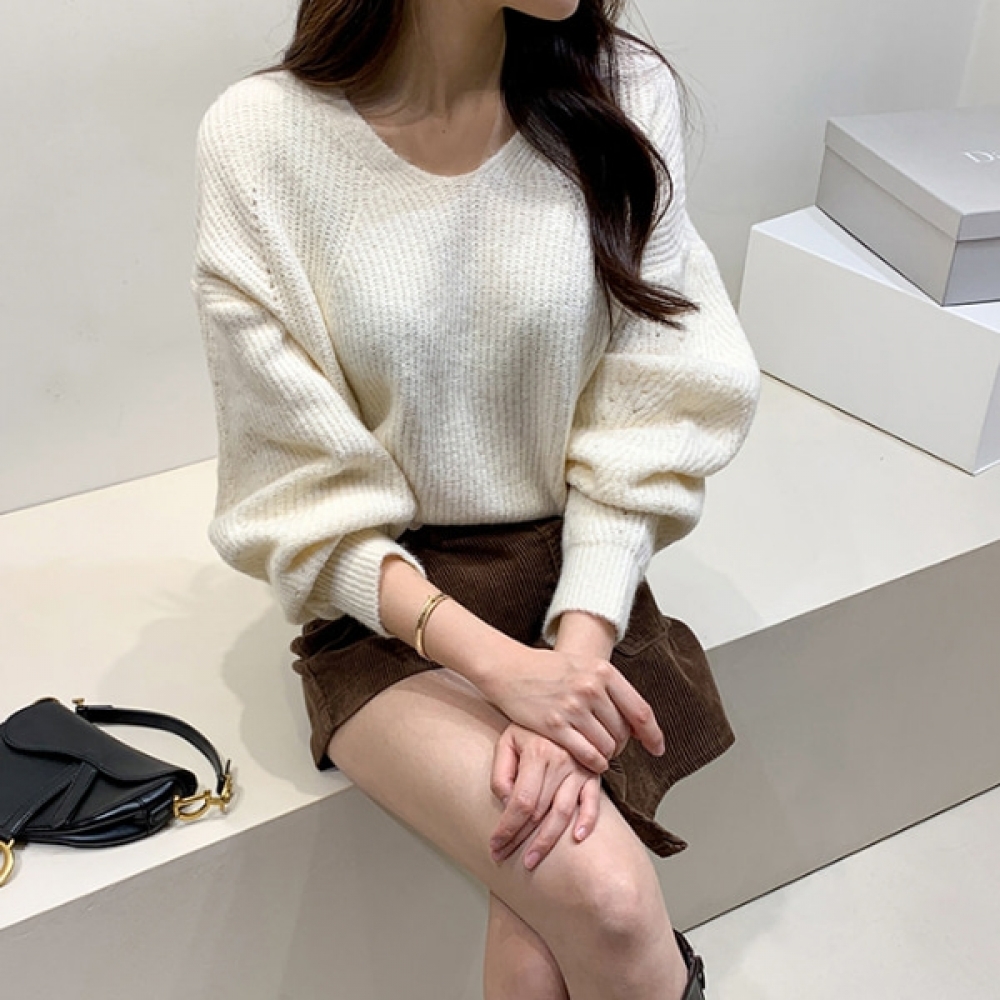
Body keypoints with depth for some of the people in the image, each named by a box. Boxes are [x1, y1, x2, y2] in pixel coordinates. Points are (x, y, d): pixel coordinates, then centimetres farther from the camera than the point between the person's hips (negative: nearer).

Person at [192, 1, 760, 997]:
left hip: (581, 579, 2)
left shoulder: (623, 94, -6)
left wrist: (576, 656, -18)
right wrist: (499, 664, -20)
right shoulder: (259, 138, -12)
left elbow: (646, 421, -6)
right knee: (605, 898, -22)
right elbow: (306, 493, -10)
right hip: (386, 602, -1)